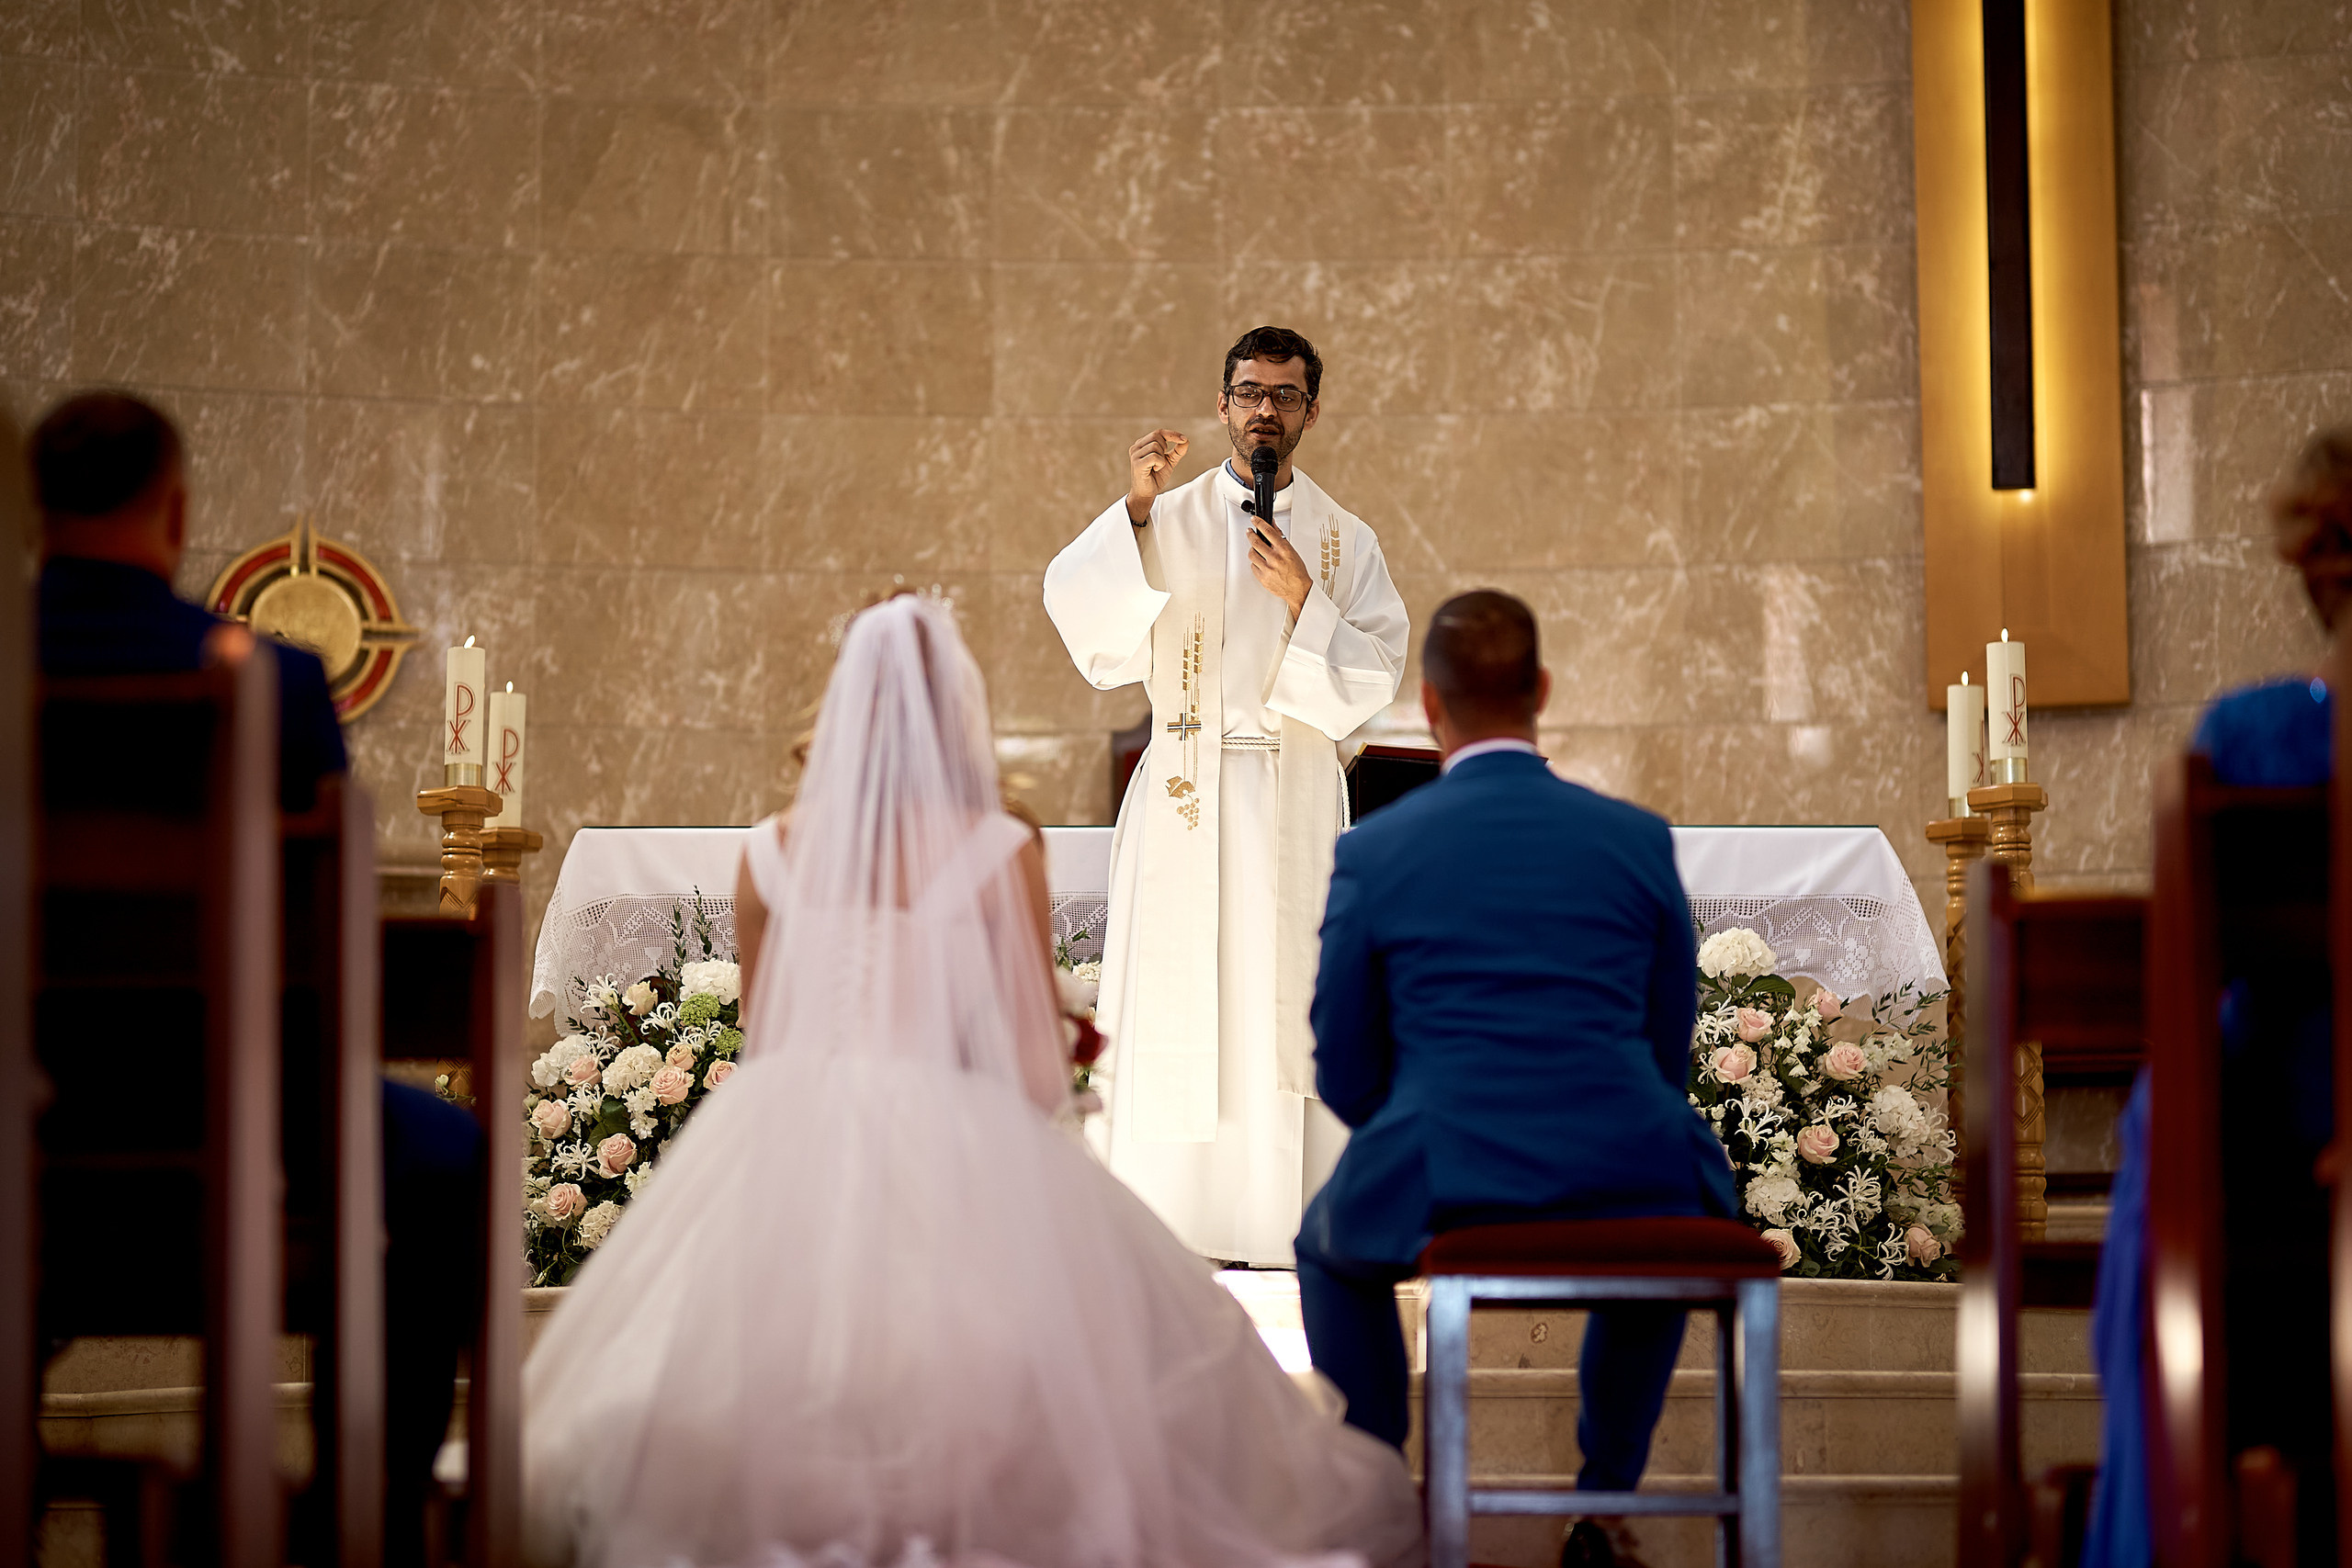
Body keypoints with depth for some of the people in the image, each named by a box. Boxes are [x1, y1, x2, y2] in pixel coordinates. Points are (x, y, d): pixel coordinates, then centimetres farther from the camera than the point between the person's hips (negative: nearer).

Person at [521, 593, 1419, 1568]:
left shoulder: (774, 850, 5)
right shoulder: (999, 850, -5)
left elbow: (759, 1045, 13)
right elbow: (1039, 1068, -3)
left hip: (790, 1152, 3)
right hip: (957, 1154, -3)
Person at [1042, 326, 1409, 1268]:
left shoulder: (1344, 543, 9)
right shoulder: (1168, 521, 7)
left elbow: (1375, 679, 1)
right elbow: (1074, 607, -8)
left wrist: (1303, 602, -12)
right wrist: (1135, 508, -17)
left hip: (1295, 800, 0)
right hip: (1183, 795, 0)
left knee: (1285, 1000, -3)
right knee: (1174, 1004, -4)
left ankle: (1284, 1219, 2)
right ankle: (1171, 1217, 1)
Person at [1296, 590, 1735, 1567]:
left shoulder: (1373, 851, -1)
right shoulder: (1639, 839, 4)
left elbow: (1345, 1075, 5)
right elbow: (1669, 1048, 11)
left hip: (1440, 1196, -1)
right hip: (1626, 1188, 2)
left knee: (1328, 1242, 33)